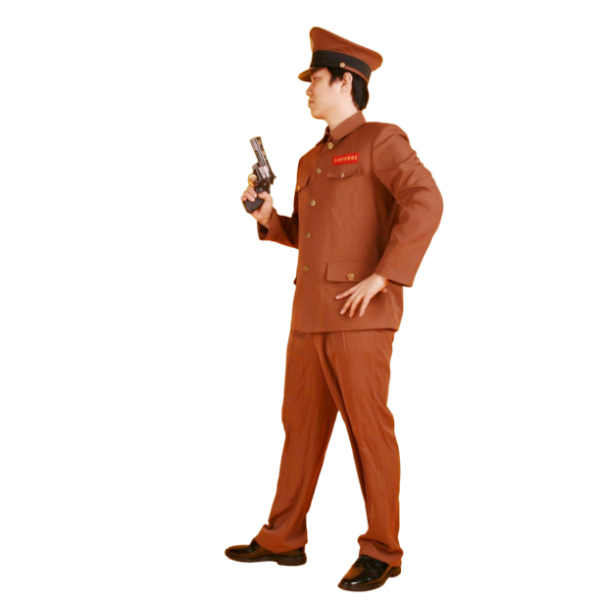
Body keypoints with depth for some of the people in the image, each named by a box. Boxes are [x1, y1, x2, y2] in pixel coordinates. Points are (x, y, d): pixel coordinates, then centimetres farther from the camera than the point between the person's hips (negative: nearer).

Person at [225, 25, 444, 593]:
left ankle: (381, 552, 8)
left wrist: (383, 277, -21)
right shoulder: (309, 161, 21)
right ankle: (282, 540, 22)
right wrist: (268, 218, 10)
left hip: (360, 313, -8)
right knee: (301, 425, 12)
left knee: (369, 429, -3)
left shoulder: (381, 140, -3)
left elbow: (427, 202, -17)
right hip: (309, 312, 8)